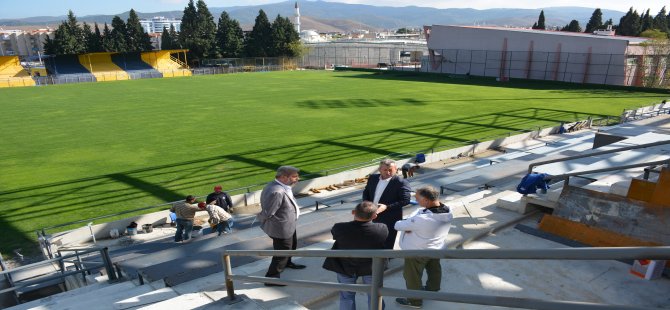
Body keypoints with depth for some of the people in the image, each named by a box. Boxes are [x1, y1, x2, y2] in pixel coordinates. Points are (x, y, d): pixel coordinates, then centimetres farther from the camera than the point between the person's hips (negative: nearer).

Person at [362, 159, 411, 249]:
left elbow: (405, 200, -19)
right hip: (372, 216, 6)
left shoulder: (401, 183, -15)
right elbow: (366, 192, 14)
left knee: (387, 245, 8)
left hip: (390, 219, -6)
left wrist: (386, 207, -27)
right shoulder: (373, 178, 4)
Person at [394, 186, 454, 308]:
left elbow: (398, 226, -28)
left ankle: (415, 301, 36)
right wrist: (410, 223, -20)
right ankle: (433, 289, 56)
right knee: (434, 270, 31)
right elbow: (419, 212, -7)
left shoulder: (422, 220, -41)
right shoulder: (447, 212, -18)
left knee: (412, 276, 17)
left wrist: (406, 223, -8)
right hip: (437, 249, 7)